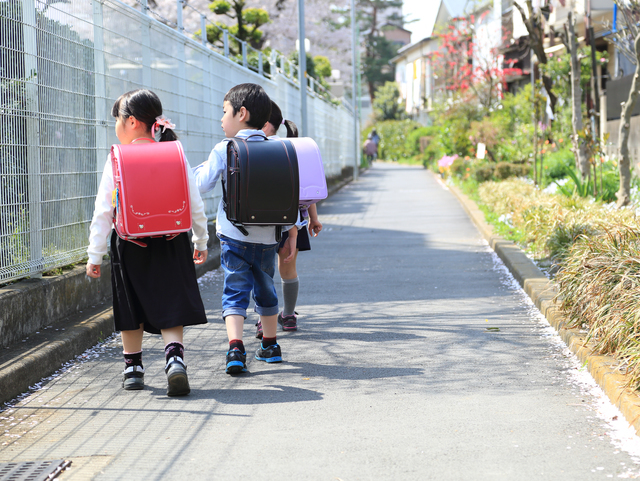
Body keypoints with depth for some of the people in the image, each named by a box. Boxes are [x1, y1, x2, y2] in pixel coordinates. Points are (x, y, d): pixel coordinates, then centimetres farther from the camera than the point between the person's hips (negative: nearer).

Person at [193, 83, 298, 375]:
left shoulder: (224, 150, -7)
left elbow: (201, 185, -4)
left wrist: (201, 168, 17)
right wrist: (292, 233, 10)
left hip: (234, 236, -4)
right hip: (267, 237, 4)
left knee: (235, 291, -2)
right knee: (265, 289, 20)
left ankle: (235, 348, -21)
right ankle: (270, 346, 34)